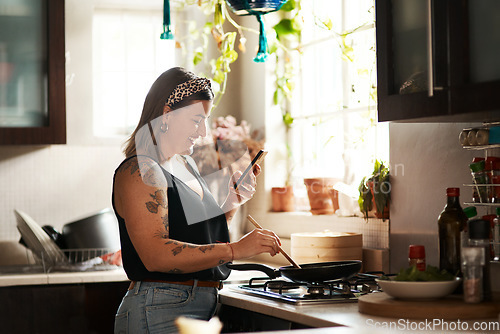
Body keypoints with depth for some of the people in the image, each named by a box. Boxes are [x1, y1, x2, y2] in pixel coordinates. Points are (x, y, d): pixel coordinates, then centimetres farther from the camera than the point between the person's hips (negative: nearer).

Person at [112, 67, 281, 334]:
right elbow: (155, 254, -23)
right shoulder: (139, 171, -11)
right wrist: (235, 250, -27)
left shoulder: (186, 165, 17)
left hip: (203, 309, 9)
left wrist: (232, 203, 8)